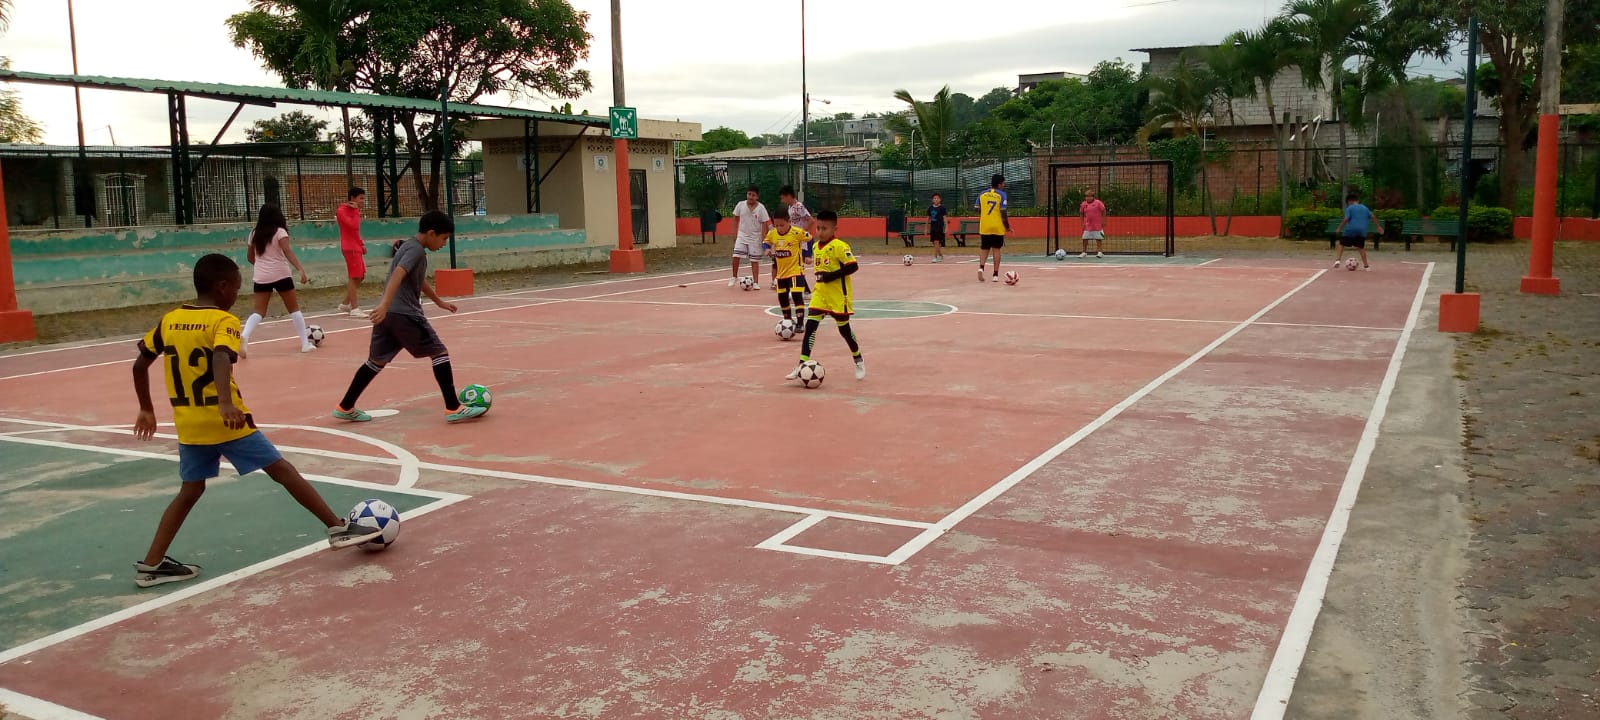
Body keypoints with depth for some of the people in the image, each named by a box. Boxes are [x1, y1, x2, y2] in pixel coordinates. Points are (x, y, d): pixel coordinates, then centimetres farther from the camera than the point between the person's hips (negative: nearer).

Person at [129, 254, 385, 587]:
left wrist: (146, 409, 25)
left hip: (189, 426, 6)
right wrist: (226, 404, -43)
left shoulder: (169, 321, 8)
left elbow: (139, 365, 15)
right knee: (283, 471, 0)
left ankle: (150, 565, 14)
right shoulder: (224, 321, -11)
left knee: (190, 490, 17)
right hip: (227, 423, -6)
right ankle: (339, 529, 3)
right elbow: (221, 360, -30)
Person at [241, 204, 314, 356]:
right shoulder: (280, 232, -5)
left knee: (259, 312, 2)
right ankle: (305, 343, 10)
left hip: (261, 277, 4)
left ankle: (244, 338, -23)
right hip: (281, 275, -4)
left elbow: (250, 257, 19)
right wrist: (301, 270, -28)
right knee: (294, 309, 9)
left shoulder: (254, 234, 10)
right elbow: (288, 252, -20)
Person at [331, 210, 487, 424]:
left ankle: (345, 407, 21)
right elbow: (398, 274, -26)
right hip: (405, 314, -9)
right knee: (439, 352, -2)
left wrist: (439, 301, 48)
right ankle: (453, 408, -4)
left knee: (377, 360, 17)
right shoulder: (416, 250, -10)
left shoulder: (409, 247, 21)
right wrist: (385, 304, -38)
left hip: (388, 314, 9)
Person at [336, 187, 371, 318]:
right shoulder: (342, 211, -12)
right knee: (354, 277, -8)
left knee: (360, 276, 13)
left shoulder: (354, 210, 16)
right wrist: (356, 211, -16)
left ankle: (345, 304, 22)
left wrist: (362, 244, 15)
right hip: (350, 248, -9)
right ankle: (354, 309, -5)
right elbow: (353, 225, -26)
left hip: (356, 247, 9)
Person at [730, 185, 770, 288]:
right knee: (736, 256, -12)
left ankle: (756, 283, 12)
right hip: (742, 235, 2)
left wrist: (763, 239, -13)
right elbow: (736, 218, 8)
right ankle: (734, 277, 8)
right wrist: (735, 233, 6)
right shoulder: (740, 205, -5)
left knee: (754, 260, 4)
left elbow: (764, 224, -8)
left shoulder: (761, 208, -11)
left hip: (755, 238, -1)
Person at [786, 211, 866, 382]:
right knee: (810, 326, -5)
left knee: (844, 328, 7)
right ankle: (802, 365, -7)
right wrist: (820, 278, 15)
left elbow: (853, 266, -21)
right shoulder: (815, 247, 7)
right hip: (820, 293, 6)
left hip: (838, 295, -6)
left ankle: (859, 360, 30)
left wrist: (832, 276, -24)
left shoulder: (840, 246, -16)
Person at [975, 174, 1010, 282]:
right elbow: (1003, 213, -9)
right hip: (998, 227, -3)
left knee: (985, 250, 10)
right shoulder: (1001, 195, -6)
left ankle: (981, 268, -14)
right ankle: (995, 275, 4)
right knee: (996, 250, 6)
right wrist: (1007, 227, 2)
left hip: (984, 227, 3)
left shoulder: (982, 194, 5)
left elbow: (978, 211, 7)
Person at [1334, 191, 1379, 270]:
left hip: (1351, 230, -4)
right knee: (1361, 247, 14)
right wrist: (1378, 226, 21)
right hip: (1362, 231, 4)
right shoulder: (1364, 208, 16)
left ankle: (1338, 260, -2)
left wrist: (1339, 228, -4)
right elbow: (1373, 217, 14)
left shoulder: (1349, 208, 1)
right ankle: (1366, 265, 10)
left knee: (1342, 244, 12)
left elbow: (1346, 219, -10)